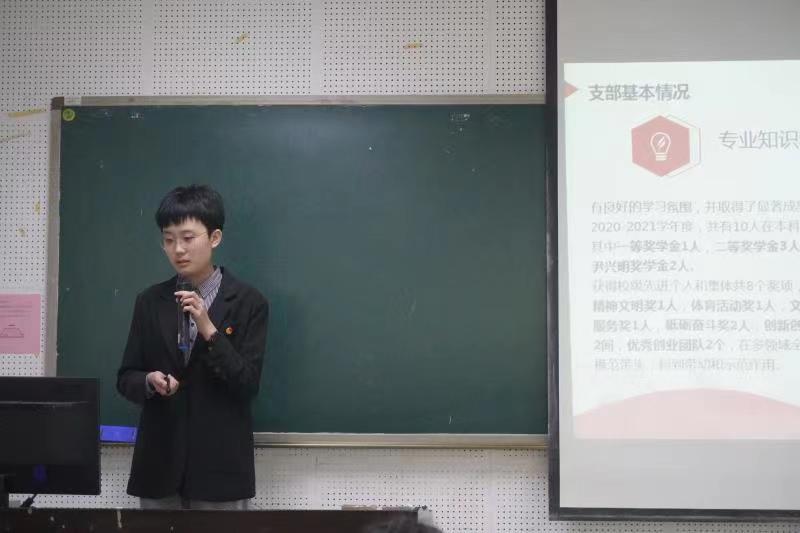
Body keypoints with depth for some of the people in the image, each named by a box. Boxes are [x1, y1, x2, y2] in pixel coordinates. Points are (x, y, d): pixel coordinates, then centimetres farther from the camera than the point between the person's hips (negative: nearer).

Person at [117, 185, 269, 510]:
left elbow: (248, 386, -9)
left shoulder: (248, 302, -3)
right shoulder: (150, 302, 7)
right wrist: (150, 381, -13)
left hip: (219, 467, -3)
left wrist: (209, 330, -19)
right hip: (158, 465, 3)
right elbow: (126, 378, 8)